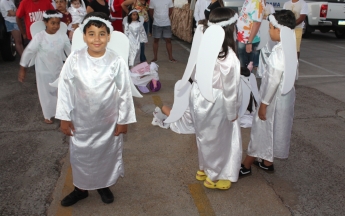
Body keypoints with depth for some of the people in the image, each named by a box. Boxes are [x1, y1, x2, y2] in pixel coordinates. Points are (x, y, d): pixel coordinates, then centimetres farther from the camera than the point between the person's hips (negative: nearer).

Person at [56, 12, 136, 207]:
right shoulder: (74, 60, -14)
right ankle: (81, 188, 43)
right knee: (80, 154, 17)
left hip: (108, 121, -1)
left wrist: (123, 120, -3)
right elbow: (65, 89, -4)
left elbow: (125, 93, -8)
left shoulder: (117, 62, -17)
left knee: (107, 154, 17)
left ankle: (103, 186, 45)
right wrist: (64, 118, 0)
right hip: (81, 120, 1)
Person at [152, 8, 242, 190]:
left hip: (199, 97, 7)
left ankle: (204, 169, 46)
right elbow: (230, 88, -17)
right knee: (217, 140, 15)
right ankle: (214, 177, 36)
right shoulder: (227, 56, -25)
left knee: (204, 136, 25)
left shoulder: (203, 46, -6)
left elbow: (194, 73, 4)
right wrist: (232, 112, -5)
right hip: (215, 103, -6)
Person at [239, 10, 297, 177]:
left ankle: (246, 167, 17)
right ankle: (267, 163, 34)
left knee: (263, 130, 2)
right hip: (284, 96, 9)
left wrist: (264, 104, -17)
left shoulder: (279, 51, -25)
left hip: (275, 99, -9)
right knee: (273, 130, 19)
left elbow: (273, 81, -25)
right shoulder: (288, 48, 3)